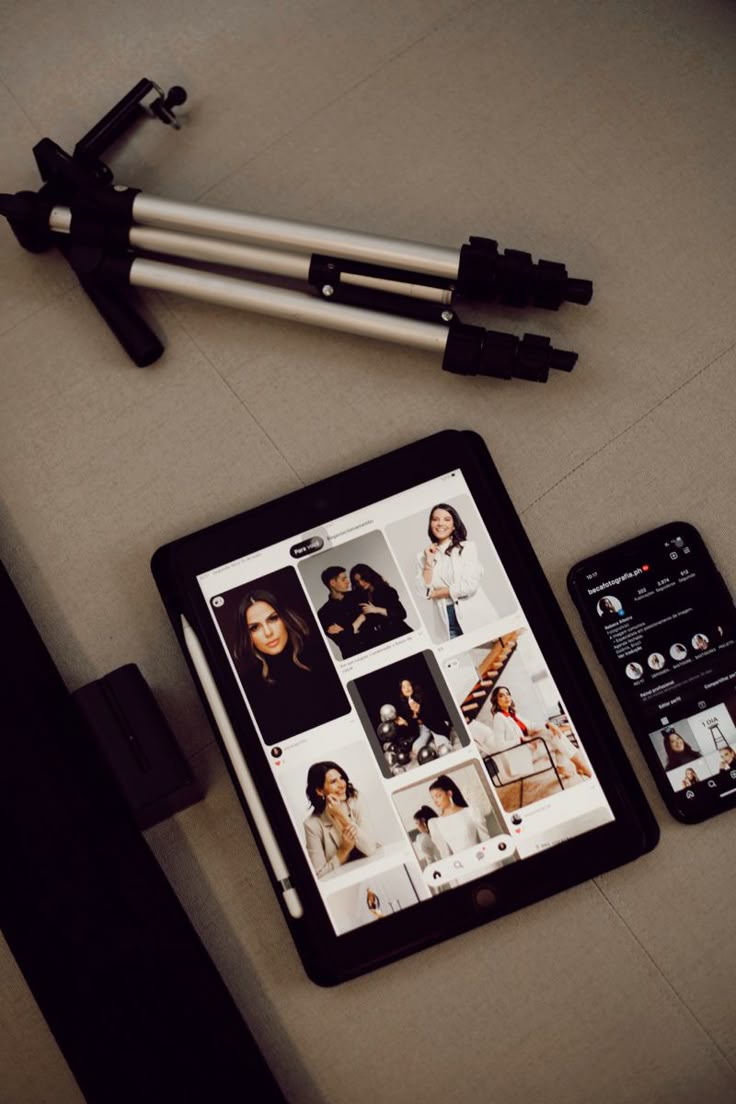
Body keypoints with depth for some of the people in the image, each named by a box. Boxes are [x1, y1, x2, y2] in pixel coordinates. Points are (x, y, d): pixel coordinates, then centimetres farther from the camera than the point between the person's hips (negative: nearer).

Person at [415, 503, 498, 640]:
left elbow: (470, 585, -10)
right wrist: (429, 562, -6)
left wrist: (434, 593, -3)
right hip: (447, 622, 2)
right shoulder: (423, 556, 10)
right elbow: (422, 592, 0)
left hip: (476, 617, -2)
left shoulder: (467, 547, 1)